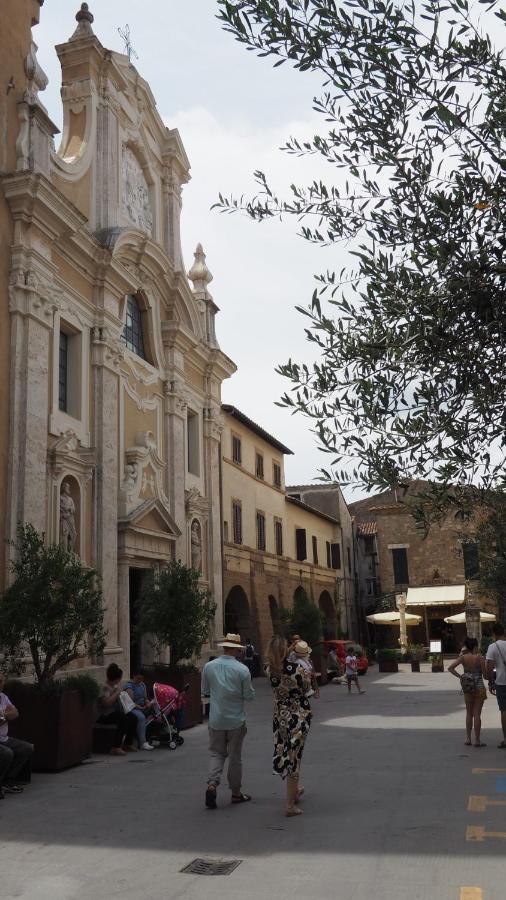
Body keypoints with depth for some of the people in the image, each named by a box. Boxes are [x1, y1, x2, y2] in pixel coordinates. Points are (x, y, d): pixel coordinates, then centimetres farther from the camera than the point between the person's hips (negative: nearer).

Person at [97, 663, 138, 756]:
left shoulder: (114, 686, 12)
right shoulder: (105, 687, -16)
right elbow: (106, 702, -31)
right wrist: (117, 692, -22)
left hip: (115, 712, 9)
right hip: (104, 716, -9)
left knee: (132, 718, -7)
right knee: (124, 719, -31)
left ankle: (128, 744, 8)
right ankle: (115, 748, -31)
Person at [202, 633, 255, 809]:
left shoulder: (208, 667, -5)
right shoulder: (242, 669, -14)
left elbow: (205, 692, 5)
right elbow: (249, 695, -8)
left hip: (215, 720, 2)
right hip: (236, 720, -2)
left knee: (216, 753, 13)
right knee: (235, 756, 12)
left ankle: (212, 783, -9)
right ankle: (236, 793, 22)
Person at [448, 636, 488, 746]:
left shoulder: (463, 657, -3)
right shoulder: (479, 658, -13)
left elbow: (450, 668, -12)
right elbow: (485, 675, -8)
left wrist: (459, 676, -6)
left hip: (467, 688, 4)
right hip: (479, 687, -4)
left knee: (469, 714, 16)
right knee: (477, 714, 1)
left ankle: (468, 739, 18)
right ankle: (477, 740, 4)